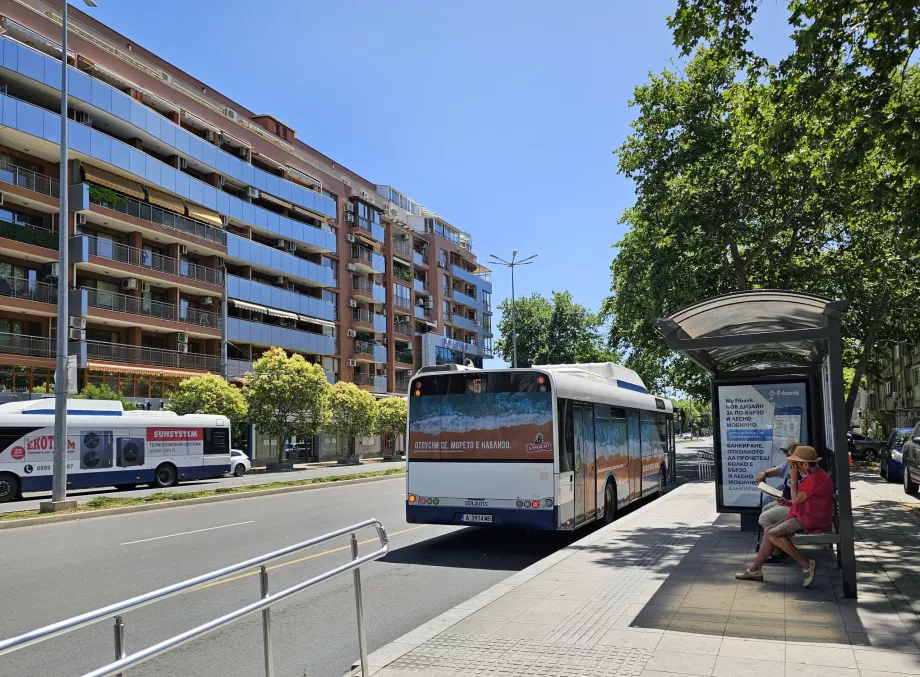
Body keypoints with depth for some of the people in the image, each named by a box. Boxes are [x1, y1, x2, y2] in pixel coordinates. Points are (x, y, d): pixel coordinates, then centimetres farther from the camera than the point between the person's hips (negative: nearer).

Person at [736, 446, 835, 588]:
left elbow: (797, 499, -20)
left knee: (773, 534, -19)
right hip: (803, 517, 11)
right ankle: (755, 569, 8)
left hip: (810, 521, -11)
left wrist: (793, 479, -10)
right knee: (768, 532, 7)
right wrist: (788, 503, 9)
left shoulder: (816, 478, -20)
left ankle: (805, 564, -13)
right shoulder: (813, 475, 17)